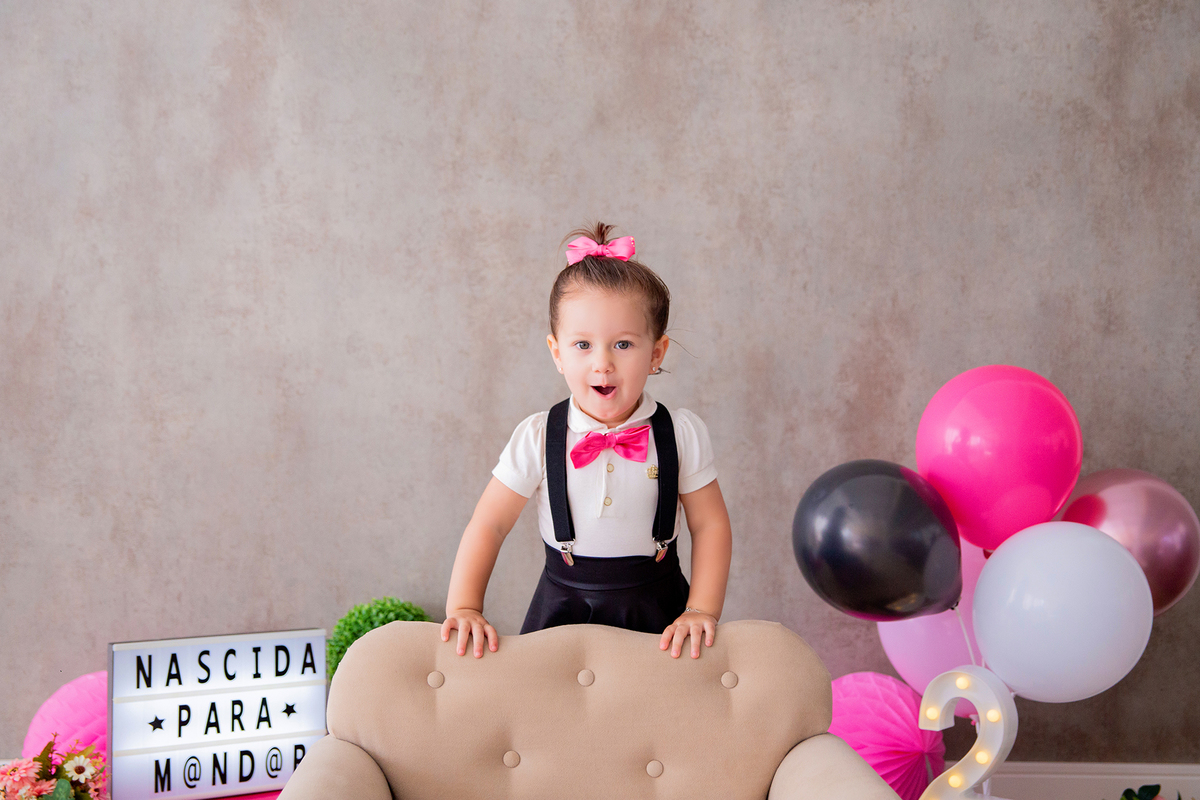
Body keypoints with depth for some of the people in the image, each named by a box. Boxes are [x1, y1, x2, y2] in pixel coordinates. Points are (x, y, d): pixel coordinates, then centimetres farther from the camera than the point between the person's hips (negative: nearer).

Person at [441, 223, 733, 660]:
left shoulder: (682, 434, -7)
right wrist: (463, 608, -16)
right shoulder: (537, 438, -9)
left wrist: (702, 611, -12)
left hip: (655, 612, 0)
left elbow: (710, 526, -2)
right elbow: (488, 526, -6)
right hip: (564, 607, 0)